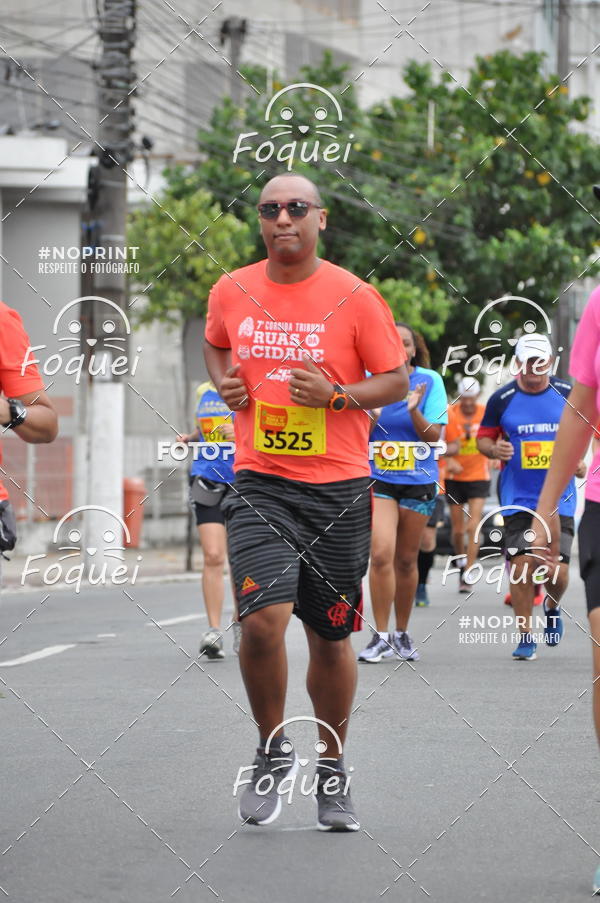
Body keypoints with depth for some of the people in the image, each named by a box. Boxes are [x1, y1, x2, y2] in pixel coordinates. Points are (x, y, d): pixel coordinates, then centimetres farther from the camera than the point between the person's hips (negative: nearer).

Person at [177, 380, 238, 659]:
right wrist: (188, 438, 9)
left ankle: (240, 623, 26)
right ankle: (214, 631, -11)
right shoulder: (203, 391, 11)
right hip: (207, 479, 2)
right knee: (212, 557, -12)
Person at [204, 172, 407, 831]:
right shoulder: (232, 292, 4)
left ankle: (332, 770, 27)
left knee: (330, 637, 8)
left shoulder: (354, 297, -4)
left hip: (338, 489, -1)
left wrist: (337, 395, -16)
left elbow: (396, 380, 1)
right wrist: (224, 381, 4)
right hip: (259, 485, 1)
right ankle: (271, 749, 5)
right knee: (262, 617, -19)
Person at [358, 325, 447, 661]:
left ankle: (402, 634, 26)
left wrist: (414, 410, -19)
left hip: (419, 481, 1)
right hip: (378, 479, -1)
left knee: (407, 560, 10)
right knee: (381, 554, -16)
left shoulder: (429, 381, -1)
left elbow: (434, 436, -2)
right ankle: (381, 636, -9)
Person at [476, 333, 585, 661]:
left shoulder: (568, 395, 1)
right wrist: (494, 449, -13)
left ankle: (552, 607, 30)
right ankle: (525, 636, 6)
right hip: (517, 498, 0)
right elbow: (483, 437, 9)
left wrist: (580, 460, -1)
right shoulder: (502, 399, -1)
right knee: (522, 566, -8)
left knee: (556, 570, -5)